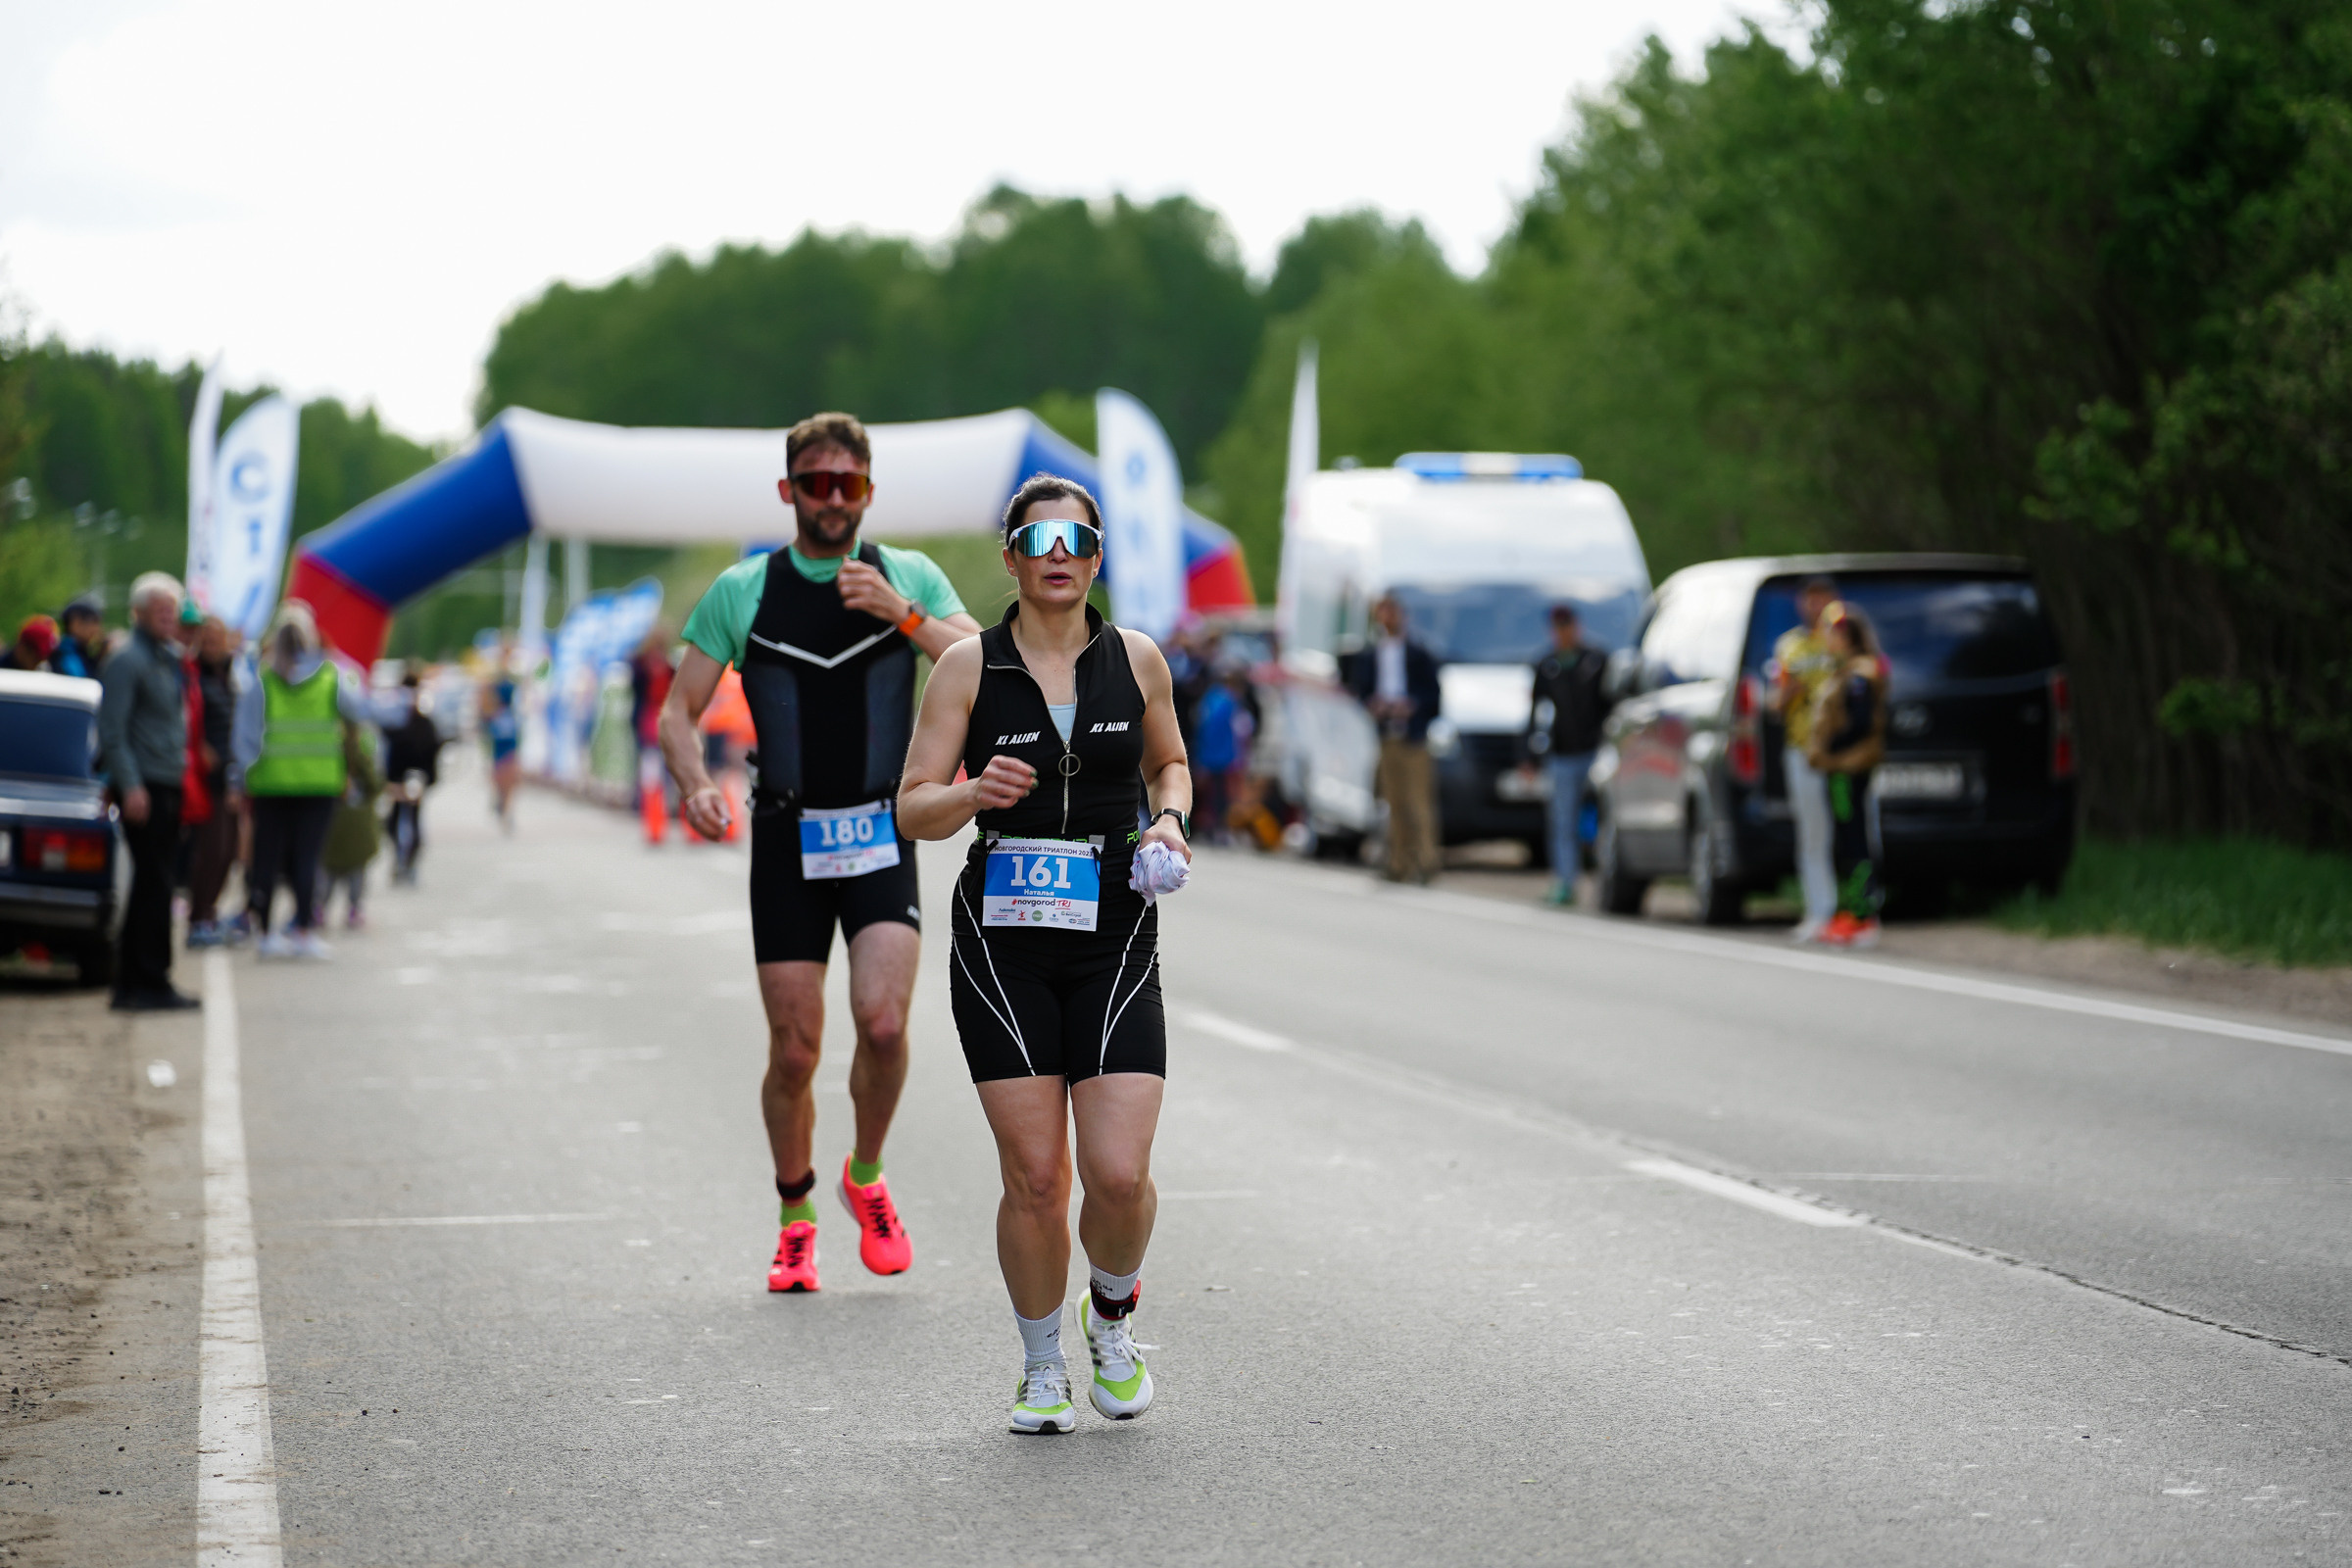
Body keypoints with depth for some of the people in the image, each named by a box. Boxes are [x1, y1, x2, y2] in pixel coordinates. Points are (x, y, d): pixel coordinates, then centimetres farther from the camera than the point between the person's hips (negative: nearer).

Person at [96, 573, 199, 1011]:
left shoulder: (173, 658, 17)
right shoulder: (128, 661, -10)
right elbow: (112, 729, -15)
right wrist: (130, 785, -21)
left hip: (169, 787, 9)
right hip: (145, 788, -9)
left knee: (151, 886, 11)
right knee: (153, 887, -9)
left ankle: (131, 983, 17)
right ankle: (149, 984, -6)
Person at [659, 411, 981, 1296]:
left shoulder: (910, 578, 4)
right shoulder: (741, 591, 4)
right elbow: (678, 712, 4)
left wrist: (903, 614, -19)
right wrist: (696, 785, -16)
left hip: (882, 834, 0)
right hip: (788, 839, 1)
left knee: (883, 1019, -18)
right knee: (794, 1049, 1)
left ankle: (866, 1179, 8)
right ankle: (795, 1221, 21)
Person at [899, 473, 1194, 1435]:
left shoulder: (1136, 659, 6)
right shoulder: (968, 667, 0)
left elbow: (1169, 760, 24)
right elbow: (913, 811, 0)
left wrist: (1169, 816, 2)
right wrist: (974, 793, -21)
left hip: (1114, 935, 1)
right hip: (1002, 937, -1)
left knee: (1119, 1174, -11)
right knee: (1034, 1177, -3)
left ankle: (1114, 1318, 21)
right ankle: (1043, 1370, 19)